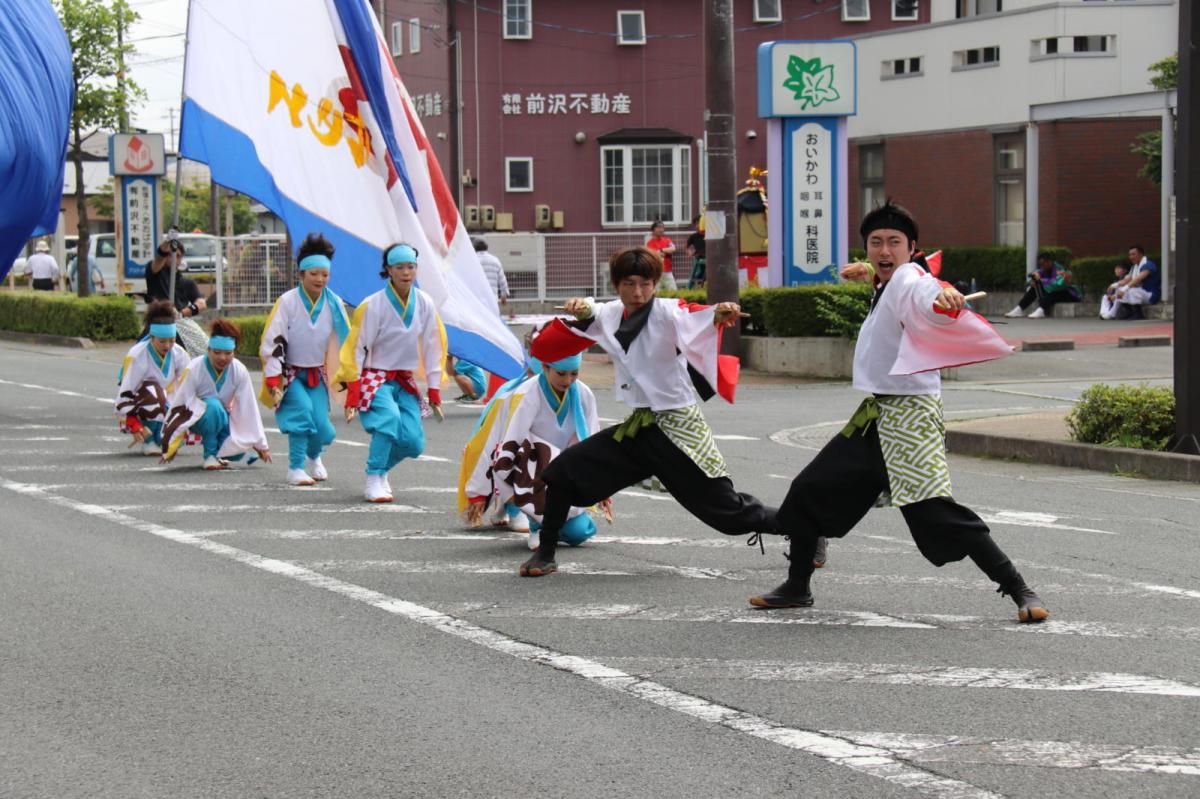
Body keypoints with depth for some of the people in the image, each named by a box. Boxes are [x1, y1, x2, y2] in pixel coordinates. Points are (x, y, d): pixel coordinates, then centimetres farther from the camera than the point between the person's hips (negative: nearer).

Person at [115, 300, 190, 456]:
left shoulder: (179, 354, -8)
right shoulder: (136, 356, -23)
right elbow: (124, 393, -23)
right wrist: (133, 425, -29)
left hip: (164, 408, 4)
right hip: (136, 410, -4)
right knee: (153, 390, -36)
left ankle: (160, 438, 11)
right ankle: (148, 442, -19)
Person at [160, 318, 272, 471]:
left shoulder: (239, 371, -16)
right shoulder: (194, 370, -25)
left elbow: (249, 408, -11)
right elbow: (179, 407, -21)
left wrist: (261, 445, -8)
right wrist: (170, 446, -21)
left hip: (221, 419, 3)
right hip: (197, 417, -3)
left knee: (238, 451, -21)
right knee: (213, 406, -37)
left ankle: (219, 452, 14)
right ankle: (210, 455, -19)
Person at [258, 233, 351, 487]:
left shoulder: (334, 304, -6)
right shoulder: (287, 302, -16)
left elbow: (345, 340, 1)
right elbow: (272, 342, -16)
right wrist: (272, 379, -20)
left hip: (316, 374, 3)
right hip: (289, 371, -3)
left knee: (322, 425, -6)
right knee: (302, 409, -28)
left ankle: (313, 456, 31)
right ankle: (295, 468, -14)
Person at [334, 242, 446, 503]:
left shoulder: (425, 304, -3)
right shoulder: (373, 306, -15)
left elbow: (432, 348, 4)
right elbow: (357, 349, -12)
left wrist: (434, 392, 4)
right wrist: (352, 395, -16)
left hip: (405, 381, 5)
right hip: (374, 377, -4)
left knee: (414, 442, -9)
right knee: (389, 416, -33)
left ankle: (381, 469, 22)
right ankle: (373, 481, -21)